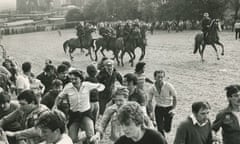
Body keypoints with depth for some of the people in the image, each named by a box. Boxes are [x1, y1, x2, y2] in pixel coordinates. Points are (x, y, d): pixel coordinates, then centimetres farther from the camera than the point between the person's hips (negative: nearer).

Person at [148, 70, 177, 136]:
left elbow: (174, 97, -6)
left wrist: (173, 109, -7)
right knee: (160, 129, -4)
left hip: (168, 108, -1)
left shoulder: (169, 86, -20)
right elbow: (150, 101, 2)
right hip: (158, 108, 1)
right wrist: (151, 113, -2)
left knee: (167, 129, 4)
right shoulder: (152, 88, -13)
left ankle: (165, 123, 40)